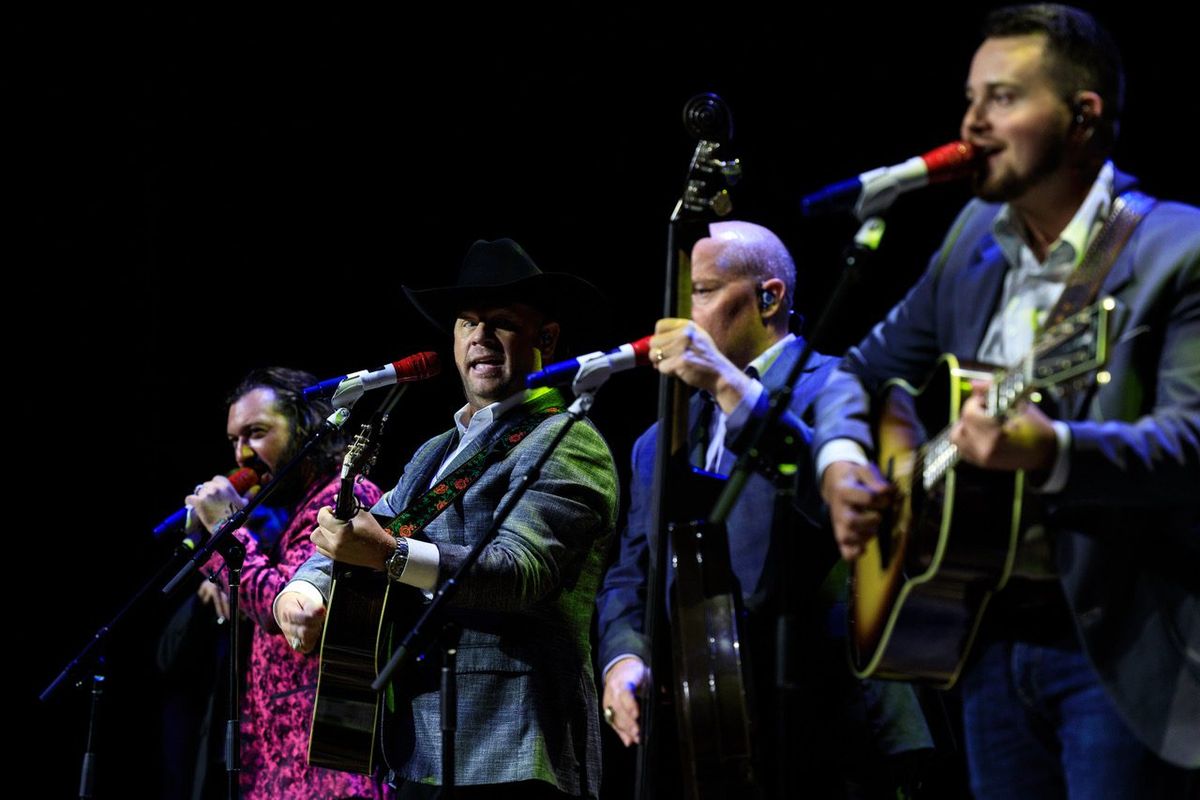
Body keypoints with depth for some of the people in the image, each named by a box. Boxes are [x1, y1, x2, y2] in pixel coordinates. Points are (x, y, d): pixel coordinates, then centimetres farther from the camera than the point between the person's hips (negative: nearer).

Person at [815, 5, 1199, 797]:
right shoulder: (976, 237, 9)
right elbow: (866, 370, 19)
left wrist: (1049, 452, -40)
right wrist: (841, 459, -2)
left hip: (1117, 645, -6)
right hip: (993, 634, 6)